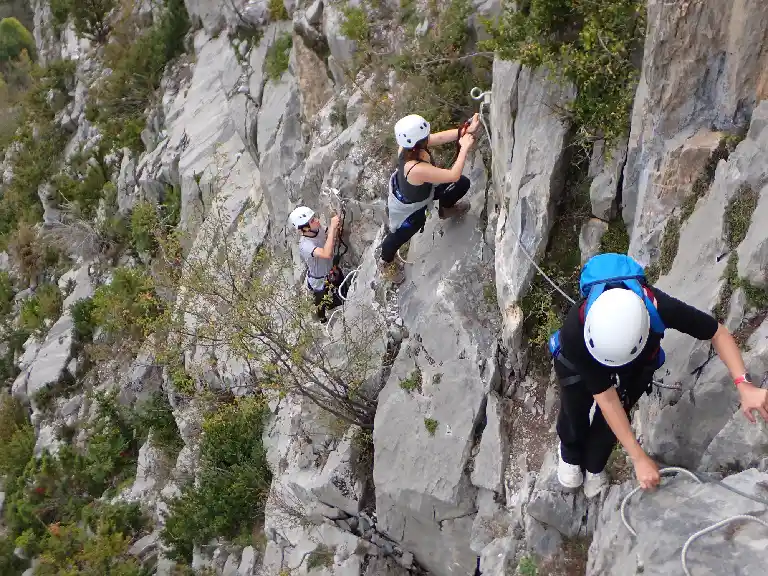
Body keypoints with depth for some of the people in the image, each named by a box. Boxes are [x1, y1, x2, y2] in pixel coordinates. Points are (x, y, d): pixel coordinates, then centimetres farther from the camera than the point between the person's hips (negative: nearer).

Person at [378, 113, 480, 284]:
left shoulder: (409, 146, -28)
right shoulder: (416, 169, -49)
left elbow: (439, 137, -14)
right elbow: (454, 175, -40)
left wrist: (466, 131, -22)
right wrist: (464, 148, -32)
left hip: (423, 189, 8)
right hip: (408, 207, -8)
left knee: (463, 184, 13)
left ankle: (446, 208, 47)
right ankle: (385, 262, 47)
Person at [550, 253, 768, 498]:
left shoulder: (660, 307, -43)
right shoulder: (574, 332, -45)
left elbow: (718, 332, -25)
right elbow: (606, 398, -36)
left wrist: (744, 385, -38)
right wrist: (639, 458, -34)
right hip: (579, 362, -1)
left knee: (612, 421, 2)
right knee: (574, 414, 6)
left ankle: (594, 466, 36)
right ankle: (570, 455, 43)